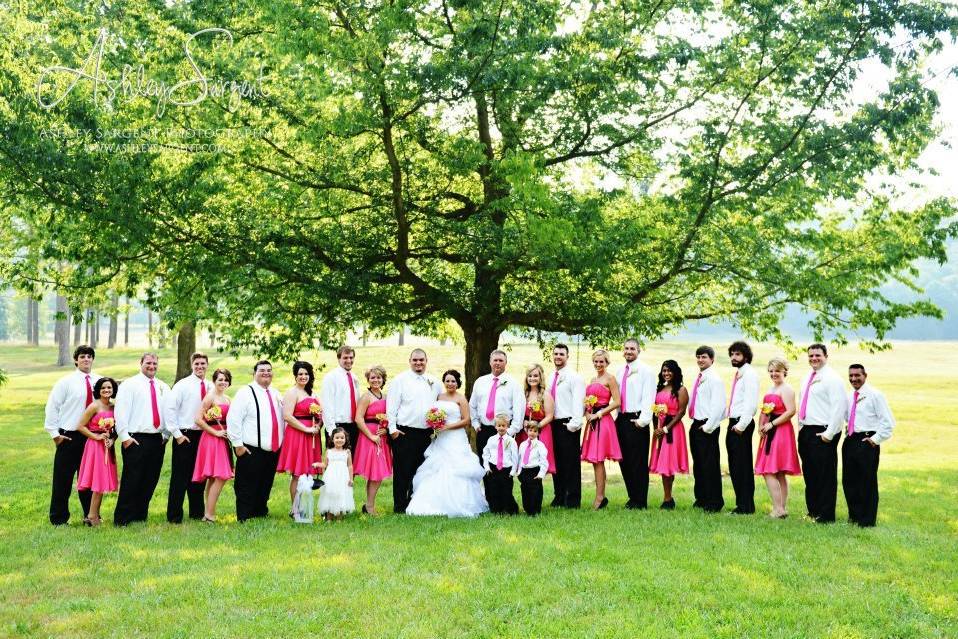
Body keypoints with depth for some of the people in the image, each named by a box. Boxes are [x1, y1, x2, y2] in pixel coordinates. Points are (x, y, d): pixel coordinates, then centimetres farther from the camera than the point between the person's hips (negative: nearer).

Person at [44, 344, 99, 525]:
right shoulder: (66, 382, -4)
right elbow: (52, 407, -2)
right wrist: (54, 433, -5)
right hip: (69, 437, -3)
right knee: (63, 479, 2)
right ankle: (59, 519, 13)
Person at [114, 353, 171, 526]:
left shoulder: (163, 387, 15)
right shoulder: (129, 384, 0)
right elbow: (120, 411, -6)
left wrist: (166, 434, 7)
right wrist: (125, 437, -11)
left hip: (158, 440, 5)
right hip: (135, 440, -5)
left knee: (150, 480, 8)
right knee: (132, 480, -6)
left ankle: (140, 515, 18)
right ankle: (122, 518, 1)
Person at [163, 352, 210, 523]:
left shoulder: (210, 387, 7)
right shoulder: (182, 385, -6)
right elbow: (169, 409, -10)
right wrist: (177, 435, -12)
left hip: (204, 436, 5)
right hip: (185, 436, -5)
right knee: (180, 477, -2)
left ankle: (197, 513, 22)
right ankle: (174, 516, 4)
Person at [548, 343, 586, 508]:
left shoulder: (574, 377, -6)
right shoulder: (551, 377, 16)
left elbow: (578, 402, -12)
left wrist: (574, 424, -19)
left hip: (568, 424, -7)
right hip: (553, 424, 7)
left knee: (571, 463, -3)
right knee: (556, 463, 10)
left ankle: (573, 500, 2)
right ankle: (559, 498, 17)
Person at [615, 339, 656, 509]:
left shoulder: (645, 371, -4)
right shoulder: (620, 372, 17)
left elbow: (648, 397, -11)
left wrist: (643, 420, -18)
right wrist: (618, 418, 8)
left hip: (637, 420, -7)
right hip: (621, 419, 7)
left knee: (639, 462, -4)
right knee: (624, 461, 10)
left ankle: (640, 501, 2)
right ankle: (632, 498, 20)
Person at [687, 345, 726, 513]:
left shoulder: (714, 379, -11)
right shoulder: (699, 378, 15)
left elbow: (718, 406, -18)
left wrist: (708, 427, -18)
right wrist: (696, 424, 10)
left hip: (707, 427, -9)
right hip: (695, 426, 9)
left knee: (710, 465, -3)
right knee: (698, 464, 14)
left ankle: (714, 502, 4)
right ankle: (701, 499, 24)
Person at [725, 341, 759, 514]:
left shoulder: (750, 375, -9)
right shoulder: (737, 375, 19)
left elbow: (751, 403, -17)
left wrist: (741, 425, -21)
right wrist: (728, 420, 13)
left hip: (742, 425, -9)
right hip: (732, 425, 9)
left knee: (743, 466, -7)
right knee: (734, 467, 11)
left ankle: (746, 507, -2)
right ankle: (740, 504, 18)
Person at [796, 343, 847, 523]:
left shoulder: (832, 378, -10)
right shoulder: (807, 378, 16)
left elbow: (838, 408, -16)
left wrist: (829, 434, -19)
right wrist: (801, 427, 14)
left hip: (823, 434, -8)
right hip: (805, 432, 8)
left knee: (825, 476, -3)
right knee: (809, 474, 14)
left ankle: (826, 516, 3)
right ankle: (812, 511, 23)